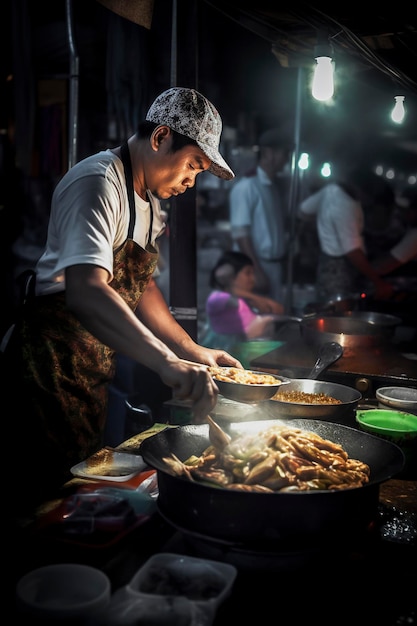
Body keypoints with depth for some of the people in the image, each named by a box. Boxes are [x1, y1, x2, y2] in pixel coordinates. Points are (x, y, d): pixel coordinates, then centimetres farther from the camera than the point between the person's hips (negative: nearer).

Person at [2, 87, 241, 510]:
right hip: (53, 367, -10)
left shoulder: (147, 197, 12)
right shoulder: (99, 183, -21)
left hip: (95, 371, 10)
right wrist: (168, 362, -48)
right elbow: (84, 291, -37)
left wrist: (192, 351, 11)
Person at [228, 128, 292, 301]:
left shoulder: (276, 187, 14)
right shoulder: (246, 186, -11)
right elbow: (240, 233, -15)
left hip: (275, 265, 8)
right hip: (254, 267, -8)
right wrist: (257, 271, -19)